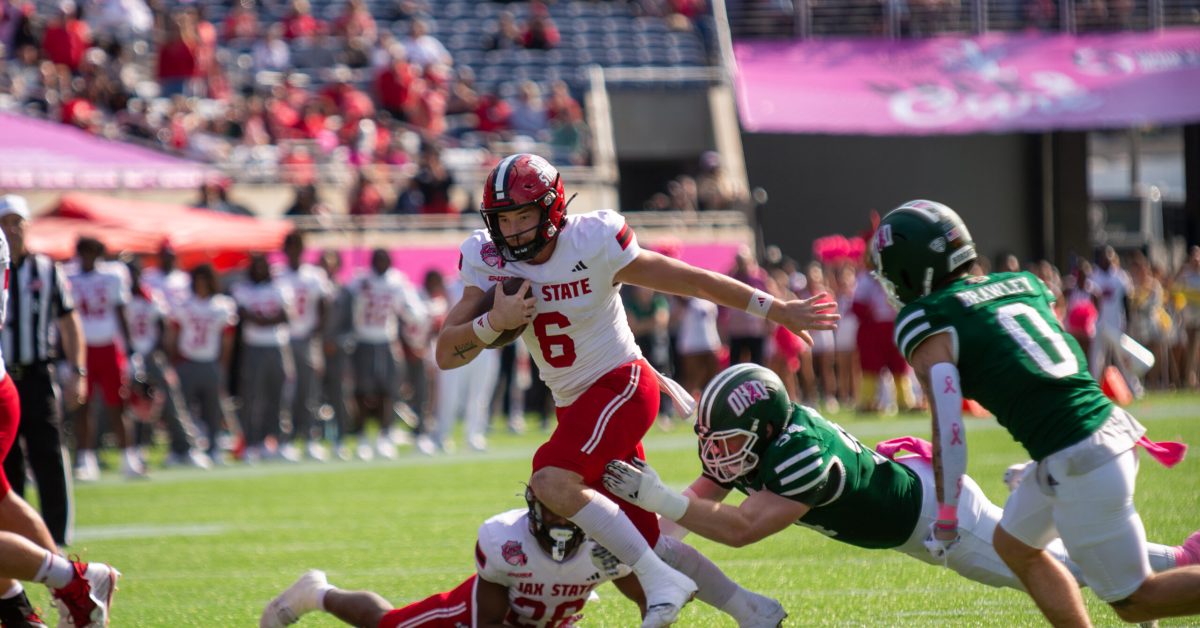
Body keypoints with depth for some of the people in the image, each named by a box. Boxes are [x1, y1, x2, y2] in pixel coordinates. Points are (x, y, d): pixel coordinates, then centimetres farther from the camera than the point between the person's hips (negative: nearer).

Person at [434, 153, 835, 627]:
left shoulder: (593, 243, -17)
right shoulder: (487, 261, -4)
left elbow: (693, 281, -9)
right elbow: (446, 354, -6)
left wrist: (778, 311, -4)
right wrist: (493, 322, -27)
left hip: (620, 384, -6)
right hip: (573, 405, 6)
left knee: (552, 481, -29)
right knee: (638, 541, 6)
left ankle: (661, 581, -24)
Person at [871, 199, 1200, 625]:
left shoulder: (925, 323, -5)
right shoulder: (1020, 284, 15)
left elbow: (948, 425, -12)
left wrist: (946, 512, -4)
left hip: (1077, 462, -9)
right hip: (1111, 427, 9)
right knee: (1014, 545, 25)